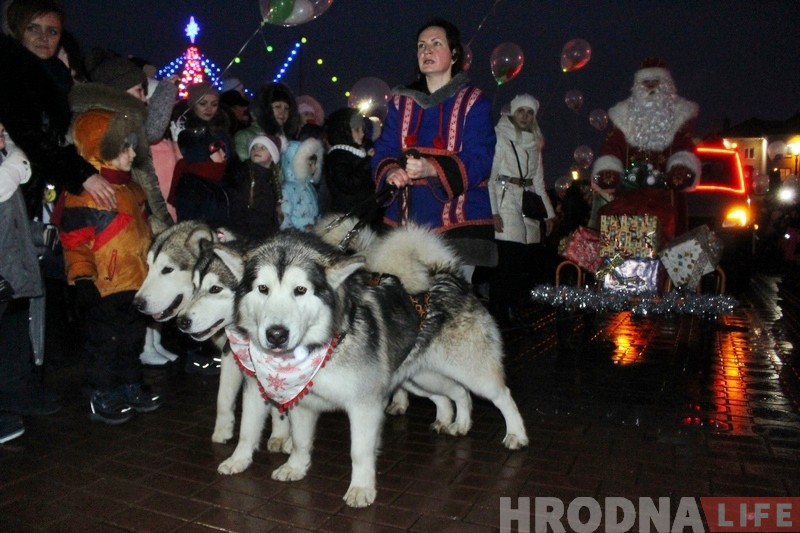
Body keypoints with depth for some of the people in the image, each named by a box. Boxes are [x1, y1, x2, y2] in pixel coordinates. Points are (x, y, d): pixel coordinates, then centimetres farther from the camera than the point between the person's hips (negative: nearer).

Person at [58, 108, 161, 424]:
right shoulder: (84, 191, -16)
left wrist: (151, 268, 23)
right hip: (104, 290, -8)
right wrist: (83, 280, -18)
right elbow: (74, 241, -17)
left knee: (132, 340, 19)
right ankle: (101, 399, 21)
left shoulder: (128, 186, 12)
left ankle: (131, 387, 34)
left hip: (135, 283, 8)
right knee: (104, 345, 6)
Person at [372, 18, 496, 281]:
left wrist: (432, 169, -26)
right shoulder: (401, 101, 16)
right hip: (404, 218, 4)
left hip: (457, 221, -3)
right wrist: (391, 172, -16)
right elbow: (383, 151, 8)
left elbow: (478, 160, -8)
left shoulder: (474, 102, 3)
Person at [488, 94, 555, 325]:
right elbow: (489, 176, -6)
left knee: (532, 261, 0)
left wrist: (548, 212, 17)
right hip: (505, 199, -6)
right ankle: (500, 315, -7)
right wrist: (493, 211, -16)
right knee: (507, 261, -14)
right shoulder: (499, 137, 2)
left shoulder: (534, 142, 21)